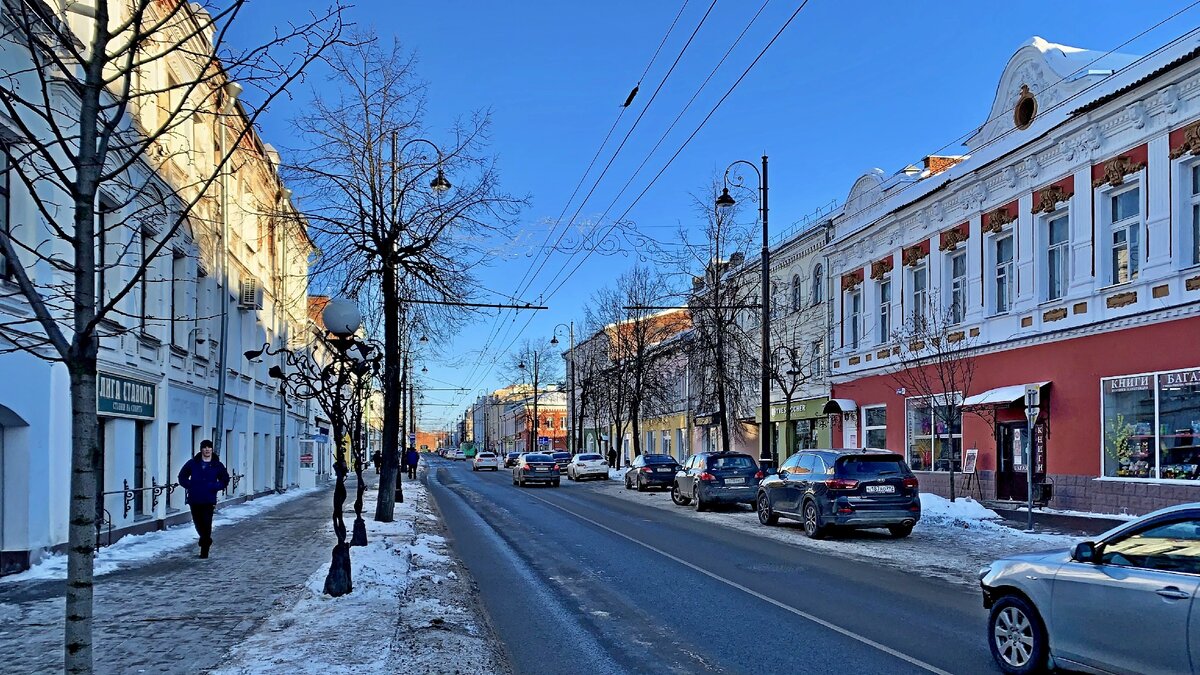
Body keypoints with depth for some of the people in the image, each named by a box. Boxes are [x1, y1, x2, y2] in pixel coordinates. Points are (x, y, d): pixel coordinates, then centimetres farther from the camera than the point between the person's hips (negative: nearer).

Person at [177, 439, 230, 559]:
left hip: (209, 501, -2)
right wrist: (190, 486, -2)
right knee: (198, 523, 10)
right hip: (194, 500, 2)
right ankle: (206, 540, 38)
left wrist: (214, 487, -6)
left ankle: (204, 550, -1)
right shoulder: (193, 463, 6)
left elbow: (225, 480, 10)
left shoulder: (217, 465, 3)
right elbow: (182, 476, 12)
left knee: (206, 524, -9)